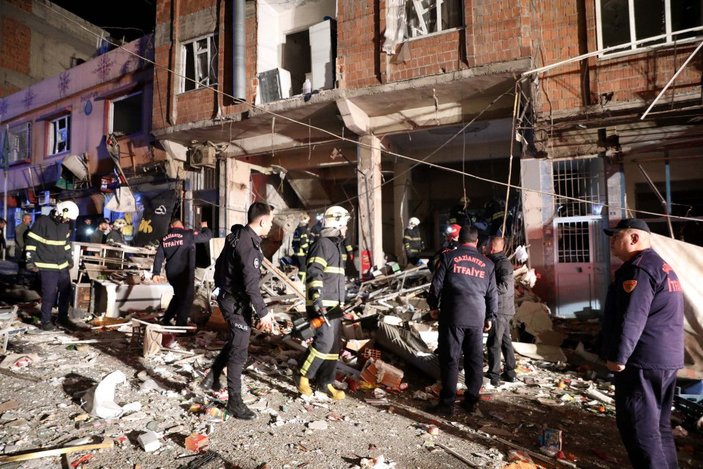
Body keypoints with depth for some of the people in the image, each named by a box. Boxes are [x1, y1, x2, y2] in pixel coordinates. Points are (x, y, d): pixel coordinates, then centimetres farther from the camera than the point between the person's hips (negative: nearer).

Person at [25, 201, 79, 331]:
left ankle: (62, 318, 25)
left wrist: (70, 258, 20)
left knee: (67, 291, 11)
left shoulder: (66, 224, 8)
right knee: (49, 294, -5)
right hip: (47, 266, -7)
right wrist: (30, 260, -12)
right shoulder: (42, 222, -12)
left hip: (62, 265, 7)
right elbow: (31, 241, -10)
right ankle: (46, 321, 11)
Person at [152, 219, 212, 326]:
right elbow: (207, 236, -1)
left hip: (171, 273, 6)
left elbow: (159, 256, 5)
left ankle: (166, 319, 26)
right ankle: (181, 324, 7)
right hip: (184, 272, -6)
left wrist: (156, 273, 6)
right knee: (187, 297, 7)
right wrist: (204, 227, 20)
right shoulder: (187, 234, -7)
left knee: (179, 295, 24)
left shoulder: (165, 238, 8)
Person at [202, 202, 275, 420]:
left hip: (227, 296, 10)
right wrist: (263, 312, -23)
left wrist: (220, 286, 28)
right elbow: (251, 284, -28)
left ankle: (212, 377, 37)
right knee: (239, 351, 0)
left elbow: (220, 264, 17)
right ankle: (234, 401, 10)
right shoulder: (249, 245, -24)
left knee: (236, 341, 25)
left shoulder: (237, 236, 7)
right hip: (237, 302, -10)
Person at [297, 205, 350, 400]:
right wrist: (316, 297, -31)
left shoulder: (337, 244, 21)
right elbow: (314, 272, -22)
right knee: (325, 341, -16)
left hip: (334, 304, 10)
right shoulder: (322, 244, -11)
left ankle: (325, 382, 20)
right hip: (321, 304, -10)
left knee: (334, 344, 10)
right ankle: (303, 376, 2)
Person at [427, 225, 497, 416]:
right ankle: (471, 400, 19)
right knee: (475, 359, 12)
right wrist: (490, 317, 24)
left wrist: (433, 306, 12)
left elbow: (437, 284, -1)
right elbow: (492, 294, 14)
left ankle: (447, 403, 4)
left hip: (452, 316, -3)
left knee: (450, 359, 1)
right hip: (477, 318, 3)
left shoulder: (449, 257, 1)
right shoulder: (487, 263, 11)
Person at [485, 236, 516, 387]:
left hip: (500, 309, -10)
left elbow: (504, 287, -25)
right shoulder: (501, 262, 15)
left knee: (493, 343, -5)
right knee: (505, 341, 16)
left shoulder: (503, 264, -17)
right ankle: (509, 373, 26)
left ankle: (494, 376, 1)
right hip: (504, 309, 10)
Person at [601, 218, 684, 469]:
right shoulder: (662, 266, 18)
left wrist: (617, 357, -18)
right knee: (658, 425, 17)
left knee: (638, 427, -4)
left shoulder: (638, 268, -16)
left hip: (643, 361, -11)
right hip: (666, 359, 11)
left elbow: (631, 319, -23)